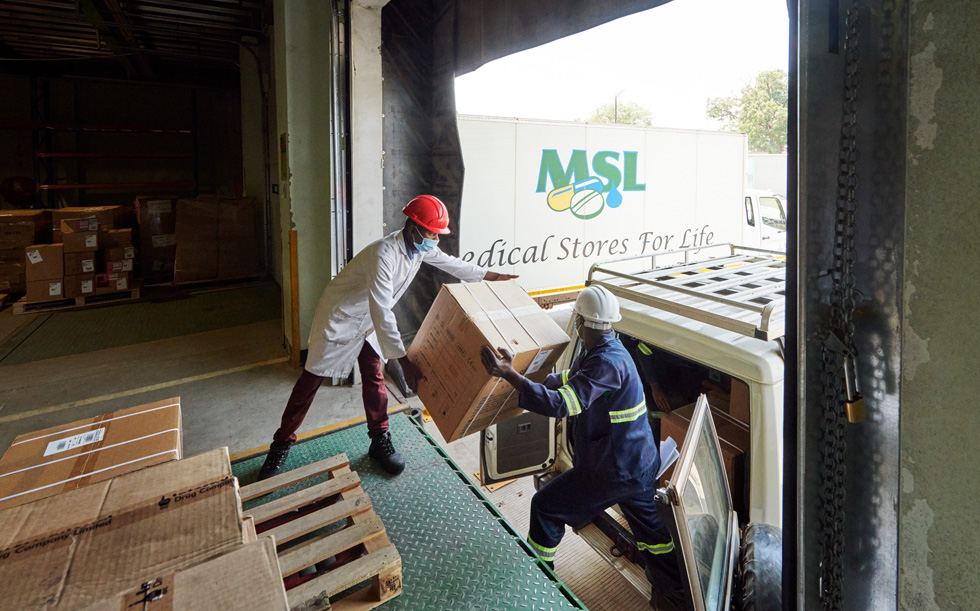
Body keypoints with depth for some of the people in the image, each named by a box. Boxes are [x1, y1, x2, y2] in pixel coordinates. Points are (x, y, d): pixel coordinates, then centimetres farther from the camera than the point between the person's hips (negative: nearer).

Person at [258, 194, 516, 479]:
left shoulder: (422, 248, -10)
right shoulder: (384, 254, -36)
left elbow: (451, 263, 10)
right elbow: (381, 312, -40)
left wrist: (492, 276, 15)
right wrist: (404, 361, -41)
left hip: (368, 322, 7)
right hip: (340, 317, -7)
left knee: (374, 378, 10)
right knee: (311, 380, 2)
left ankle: (380, 440, 24)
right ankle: (280, 447, 14)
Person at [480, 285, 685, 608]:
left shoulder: (607, 363, -28)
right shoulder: (605, 350, 3)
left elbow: (562, 404, -38)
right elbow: (567, 380, 14)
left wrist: (510, 375, -41)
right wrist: (519, 377, 9)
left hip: (611, 471, -9)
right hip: (641, 463, 9)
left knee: (545, 506, 7)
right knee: (648, 522, 28)